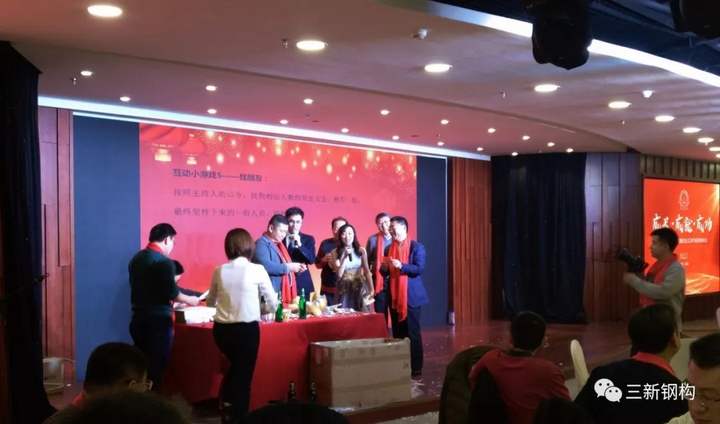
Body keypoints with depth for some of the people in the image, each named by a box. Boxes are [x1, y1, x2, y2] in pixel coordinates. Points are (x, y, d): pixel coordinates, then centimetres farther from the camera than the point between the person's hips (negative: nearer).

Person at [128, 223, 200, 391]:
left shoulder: (136, 258, 10)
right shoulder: (164, 262, -15)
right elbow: (172, 293, -17)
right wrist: (189, 300, 1)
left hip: (138, 318, 8)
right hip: (158, 319, -7)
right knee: (156, 364, 1)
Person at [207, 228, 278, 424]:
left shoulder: (219, 271, 1)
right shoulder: (256, 270, -7)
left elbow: (211, 301, 17)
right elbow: (272, 301, 3)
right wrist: (270, 308, 26)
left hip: (222, 328, 4)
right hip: (247, 328, -4)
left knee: (235, 368, 28)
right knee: (244, 373, 9)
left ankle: (227, 408, 27)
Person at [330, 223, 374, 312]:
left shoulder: (361, 251, 2)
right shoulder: (335, 252, -2)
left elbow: (367, 271, 6)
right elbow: (339, 274, -9)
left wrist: (371, 289, 0)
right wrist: (345, 257, -17)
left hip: (360, 287, 1)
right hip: (344, 289, -1)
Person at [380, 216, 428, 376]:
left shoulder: (416, 247, -5)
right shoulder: (389, 248, 13)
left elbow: (419, 268, -15)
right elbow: (386, 273, 16)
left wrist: (401, 266, -27)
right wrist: (384, 269, -7)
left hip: (411, 296, -6)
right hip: (394, 296, 6)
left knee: (412, 332, -2)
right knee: (397, 332, 9)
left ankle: (416, 367, 4)